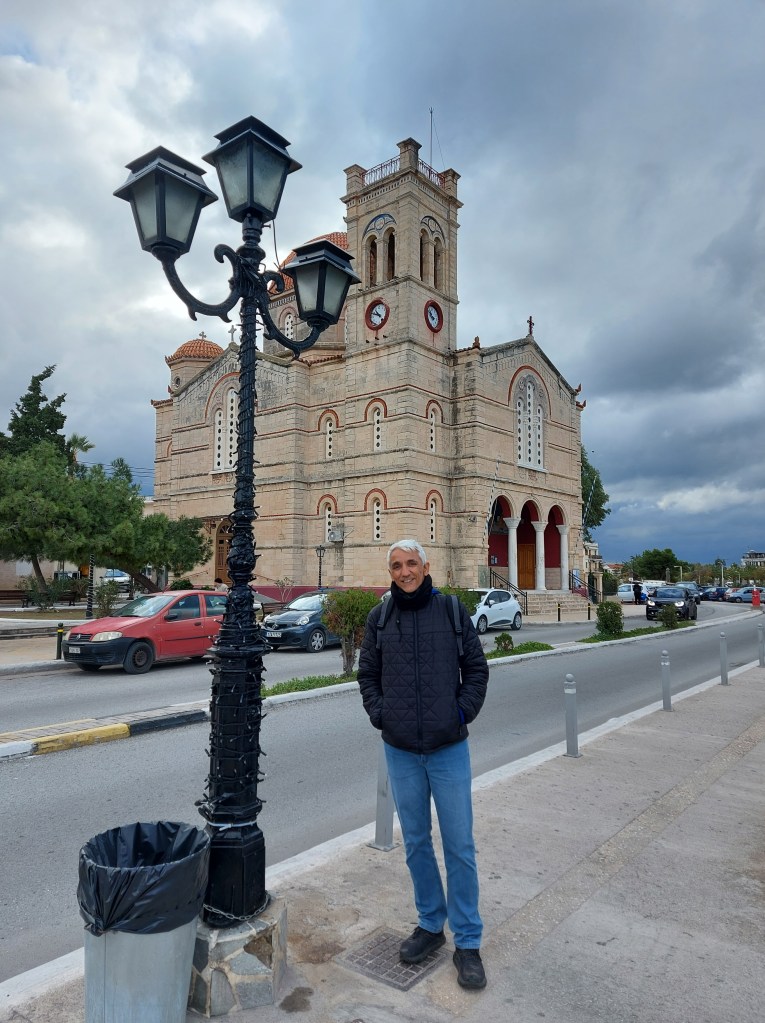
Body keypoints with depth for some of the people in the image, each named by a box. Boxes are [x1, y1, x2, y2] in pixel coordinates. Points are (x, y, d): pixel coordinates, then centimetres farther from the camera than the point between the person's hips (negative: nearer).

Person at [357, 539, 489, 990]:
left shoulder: (452, 610, -4)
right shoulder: (380, 618, 1)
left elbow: (477, 669, 2)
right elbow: (367, 674, 9)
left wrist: (463, 713, -7)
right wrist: (380, 715, -3)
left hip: (450, 748, -2)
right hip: (400, 750, 2)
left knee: (460, 846, 5)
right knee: (416, 843, 16)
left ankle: (468, 941, 22)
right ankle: (431, 924, 35)